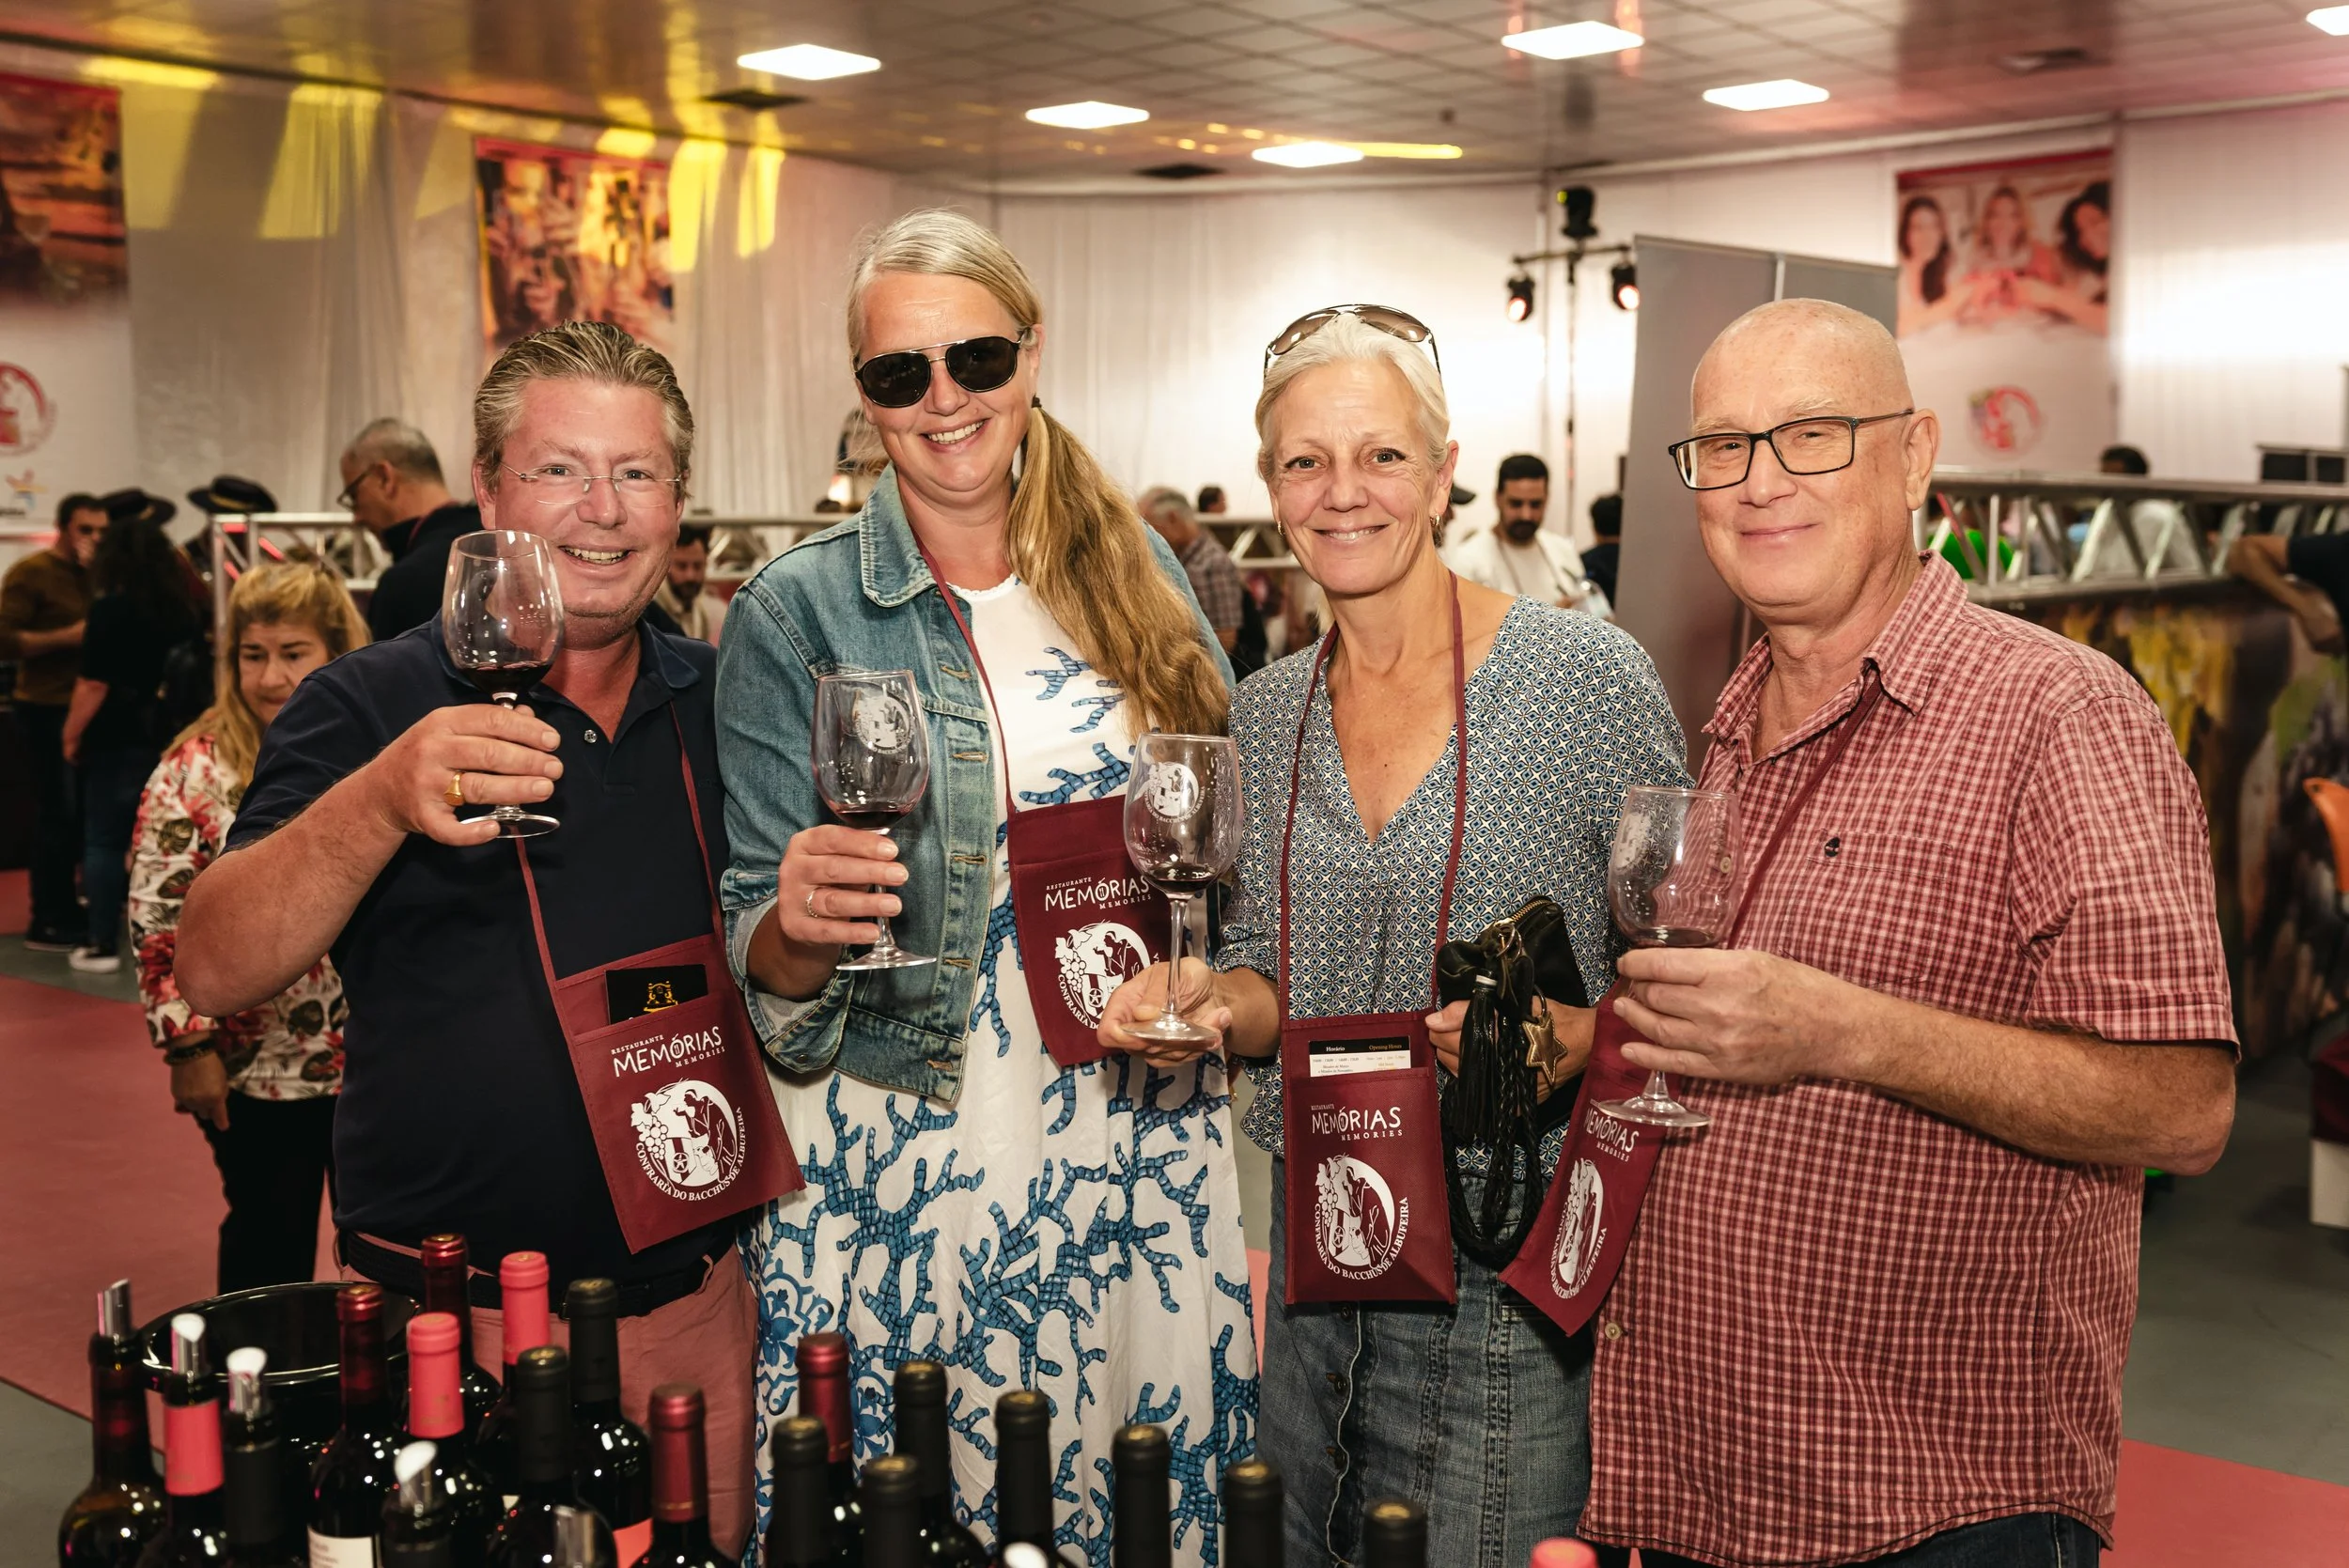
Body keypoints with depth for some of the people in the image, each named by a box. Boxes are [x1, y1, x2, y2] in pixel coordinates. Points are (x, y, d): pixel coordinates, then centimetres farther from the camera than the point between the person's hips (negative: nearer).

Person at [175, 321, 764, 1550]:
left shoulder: (726, 703, 5)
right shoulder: (374, 704, -6)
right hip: (446, 1326, -3)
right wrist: (383, 800, -31)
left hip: (694, 1302, 3)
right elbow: (214, 975, -16)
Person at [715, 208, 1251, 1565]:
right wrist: (795, 929, -24)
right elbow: (760, 958, -2)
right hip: (904, 1169, -2)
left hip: (1147, 1150, 3)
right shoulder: (797, 615, -2)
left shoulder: (1139, 573, 6)